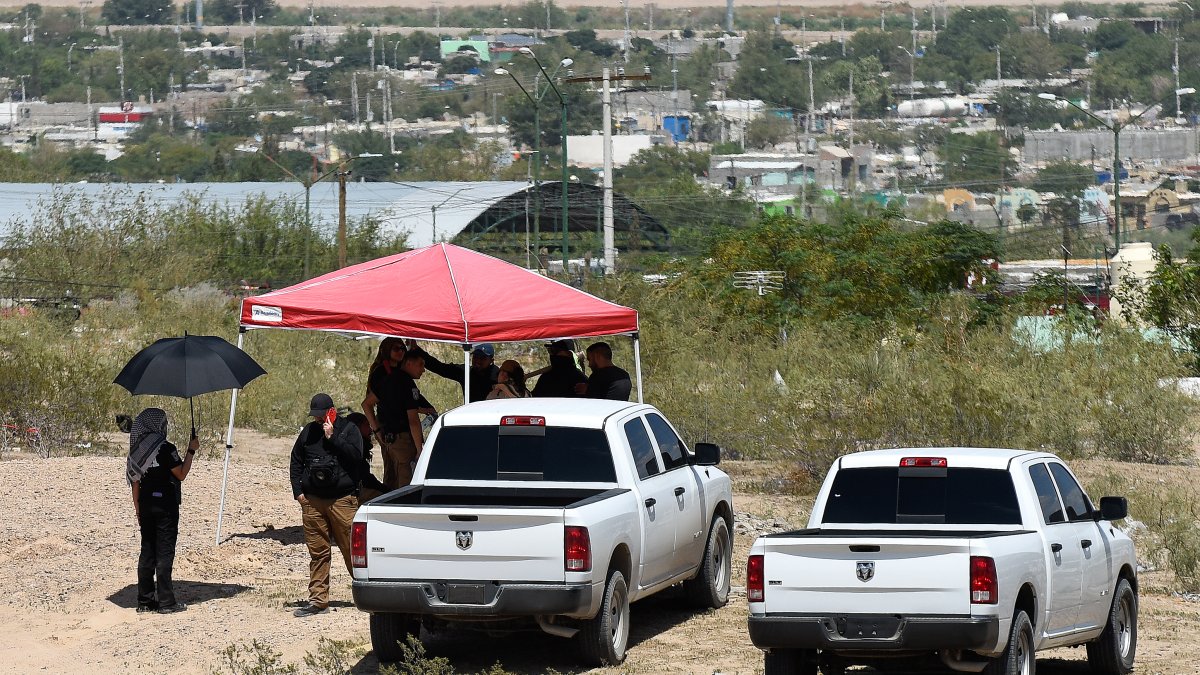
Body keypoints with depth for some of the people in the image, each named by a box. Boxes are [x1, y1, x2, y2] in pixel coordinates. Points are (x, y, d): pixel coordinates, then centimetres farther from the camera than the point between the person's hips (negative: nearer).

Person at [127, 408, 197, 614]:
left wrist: (138, 511, 16)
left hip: (146, 506, 6)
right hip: (165, 505, -6)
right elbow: (181, 474, -8)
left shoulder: (137, 450, 7)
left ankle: (145, 600, 12)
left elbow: (135, 483, 10)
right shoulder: (165, 449, -13)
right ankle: (166, 602, -1)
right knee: (164, 553, -3)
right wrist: (191, 451, 0)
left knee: (147, 552, 10)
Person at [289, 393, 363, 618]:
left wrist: (332, 437, -14)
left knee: (352, 549, -4)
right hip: (312, 501, 4)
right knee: (317, 552, 4)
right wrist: (298, 491, 11)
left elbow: (355, 456, -12)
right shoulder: (308, 432, 13)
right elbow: (296, 462, 20)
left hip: (343, 499, -4)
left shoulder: (348, 429, 2)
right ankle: (318, 600, 7)